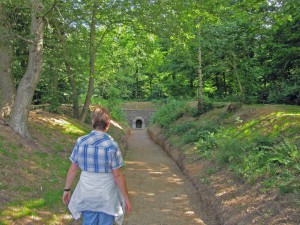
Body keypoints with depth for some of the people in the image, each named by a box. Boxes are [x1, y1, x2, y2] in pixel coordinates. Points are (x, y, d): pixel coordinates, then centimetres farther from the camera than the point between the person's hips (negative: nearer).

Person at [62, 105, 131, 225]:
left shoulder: (80, 142, -8)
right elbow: (117, 175, -15)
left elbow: (73, 169, 0)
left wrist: (67, 189, 13)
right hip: (107, 196, -3)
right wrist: (126, 198, -4)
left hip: (86, 194, 3)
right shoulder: (111, 145, -19)